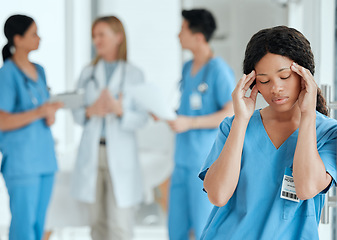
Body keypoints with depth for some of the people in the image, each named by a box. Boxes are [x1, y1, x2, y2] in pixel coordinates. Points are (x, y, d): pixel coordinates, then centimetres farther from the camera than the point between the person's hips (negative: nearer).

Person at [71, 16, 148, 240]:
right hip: (92, 152, 3)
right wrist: (90, 111, -12)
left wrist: (119, 110, -22)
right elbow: (77, 112, 9)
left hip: (121, 154, -3)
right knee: (99, 222, 8)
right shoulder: (88, 73, 10)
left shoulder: (134, 74, 1)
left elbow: (142, 118, -4)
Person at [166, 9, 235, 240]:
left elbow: (232, 113, -18)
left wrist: (190, 123, -20)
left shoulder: (219, 70, -11)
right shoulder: (188, 68, 14)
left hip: (207, 162, -8)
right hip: (184, 160, 8)